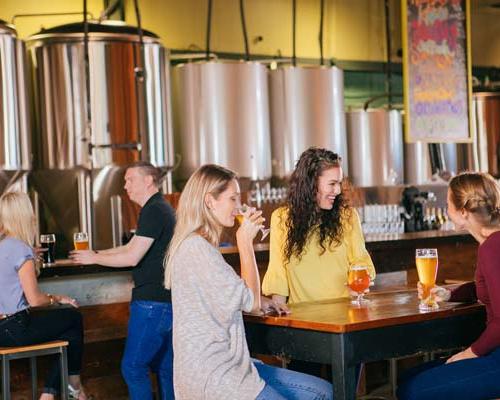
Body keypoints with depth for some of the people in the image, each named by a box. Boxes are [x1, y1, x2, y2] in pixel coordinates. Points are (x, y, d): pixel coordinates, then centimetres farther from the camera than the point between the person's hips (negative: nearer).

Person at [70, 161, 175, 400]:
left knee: (133, 366, -5)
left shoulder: (153, 211, -15)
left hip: (152, 302, -10)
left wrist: (94, 258, -7)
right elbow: (131, 247, 21)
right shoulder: (161, 208, 18)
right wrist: (97, 253, 12)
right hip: (167, 300, 10)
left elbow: (132, 257, -19)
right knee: (164, 366, 14)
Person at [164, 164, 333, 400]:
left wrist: (260, 302, 12)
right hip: (211, 377, -10)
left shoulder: (202, 245, 17)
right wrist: (245, 241, -10)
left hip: (226, 365, 10)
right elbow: (250, 302, -16)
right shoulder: (196, 248, -16)